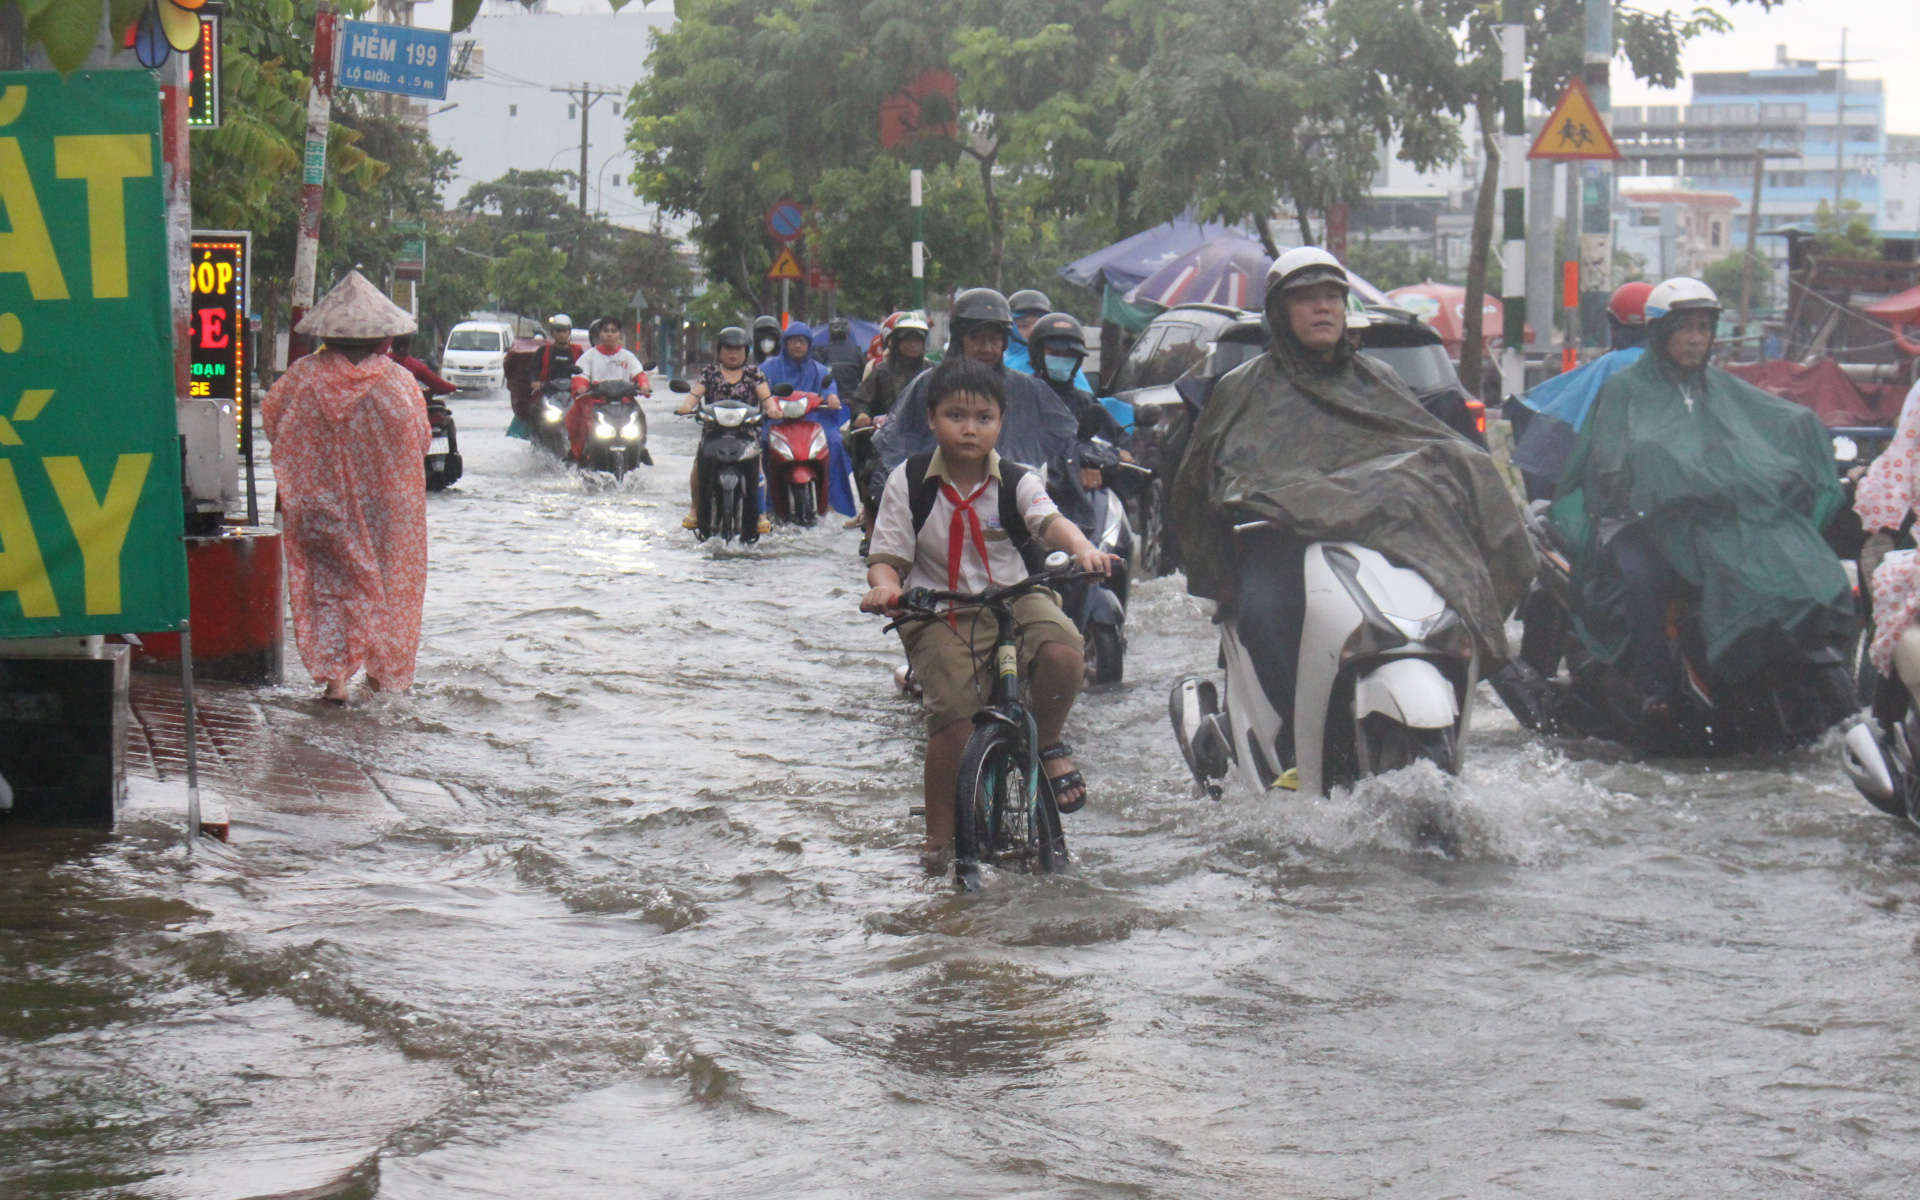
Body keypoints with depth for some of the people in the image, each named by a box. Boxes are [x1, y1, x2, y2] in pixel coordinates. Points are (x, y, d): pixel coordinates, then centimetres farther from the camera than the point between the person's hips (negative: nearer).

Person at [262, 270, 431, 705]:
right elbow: (421, 441, -1)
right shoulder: (398, 382, -12)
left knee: (325, 586, 9)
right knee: (387, 584, 15)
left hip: (322, 505, 0)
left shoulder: (303, 377, -10)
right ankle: (383, 670, 22)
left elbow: (271, 419, 4)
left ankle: (332, 673, -4)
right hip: (386, 507, 0)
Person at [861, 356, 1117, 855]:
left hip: (1015, 598, 1)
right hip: (939, 613, -1)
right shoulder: (909, 481, 0)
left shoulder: (1016, 481, 1)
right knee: (953, 719, -16)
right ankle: (939, 840, 4)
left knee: (1062, 651, -30)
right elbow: (886, 555, -1)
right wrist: (884, 586, -25)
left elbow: (1049, 521, -17)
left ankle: (1050, 743, 0)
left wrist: (1081, 546, -40)